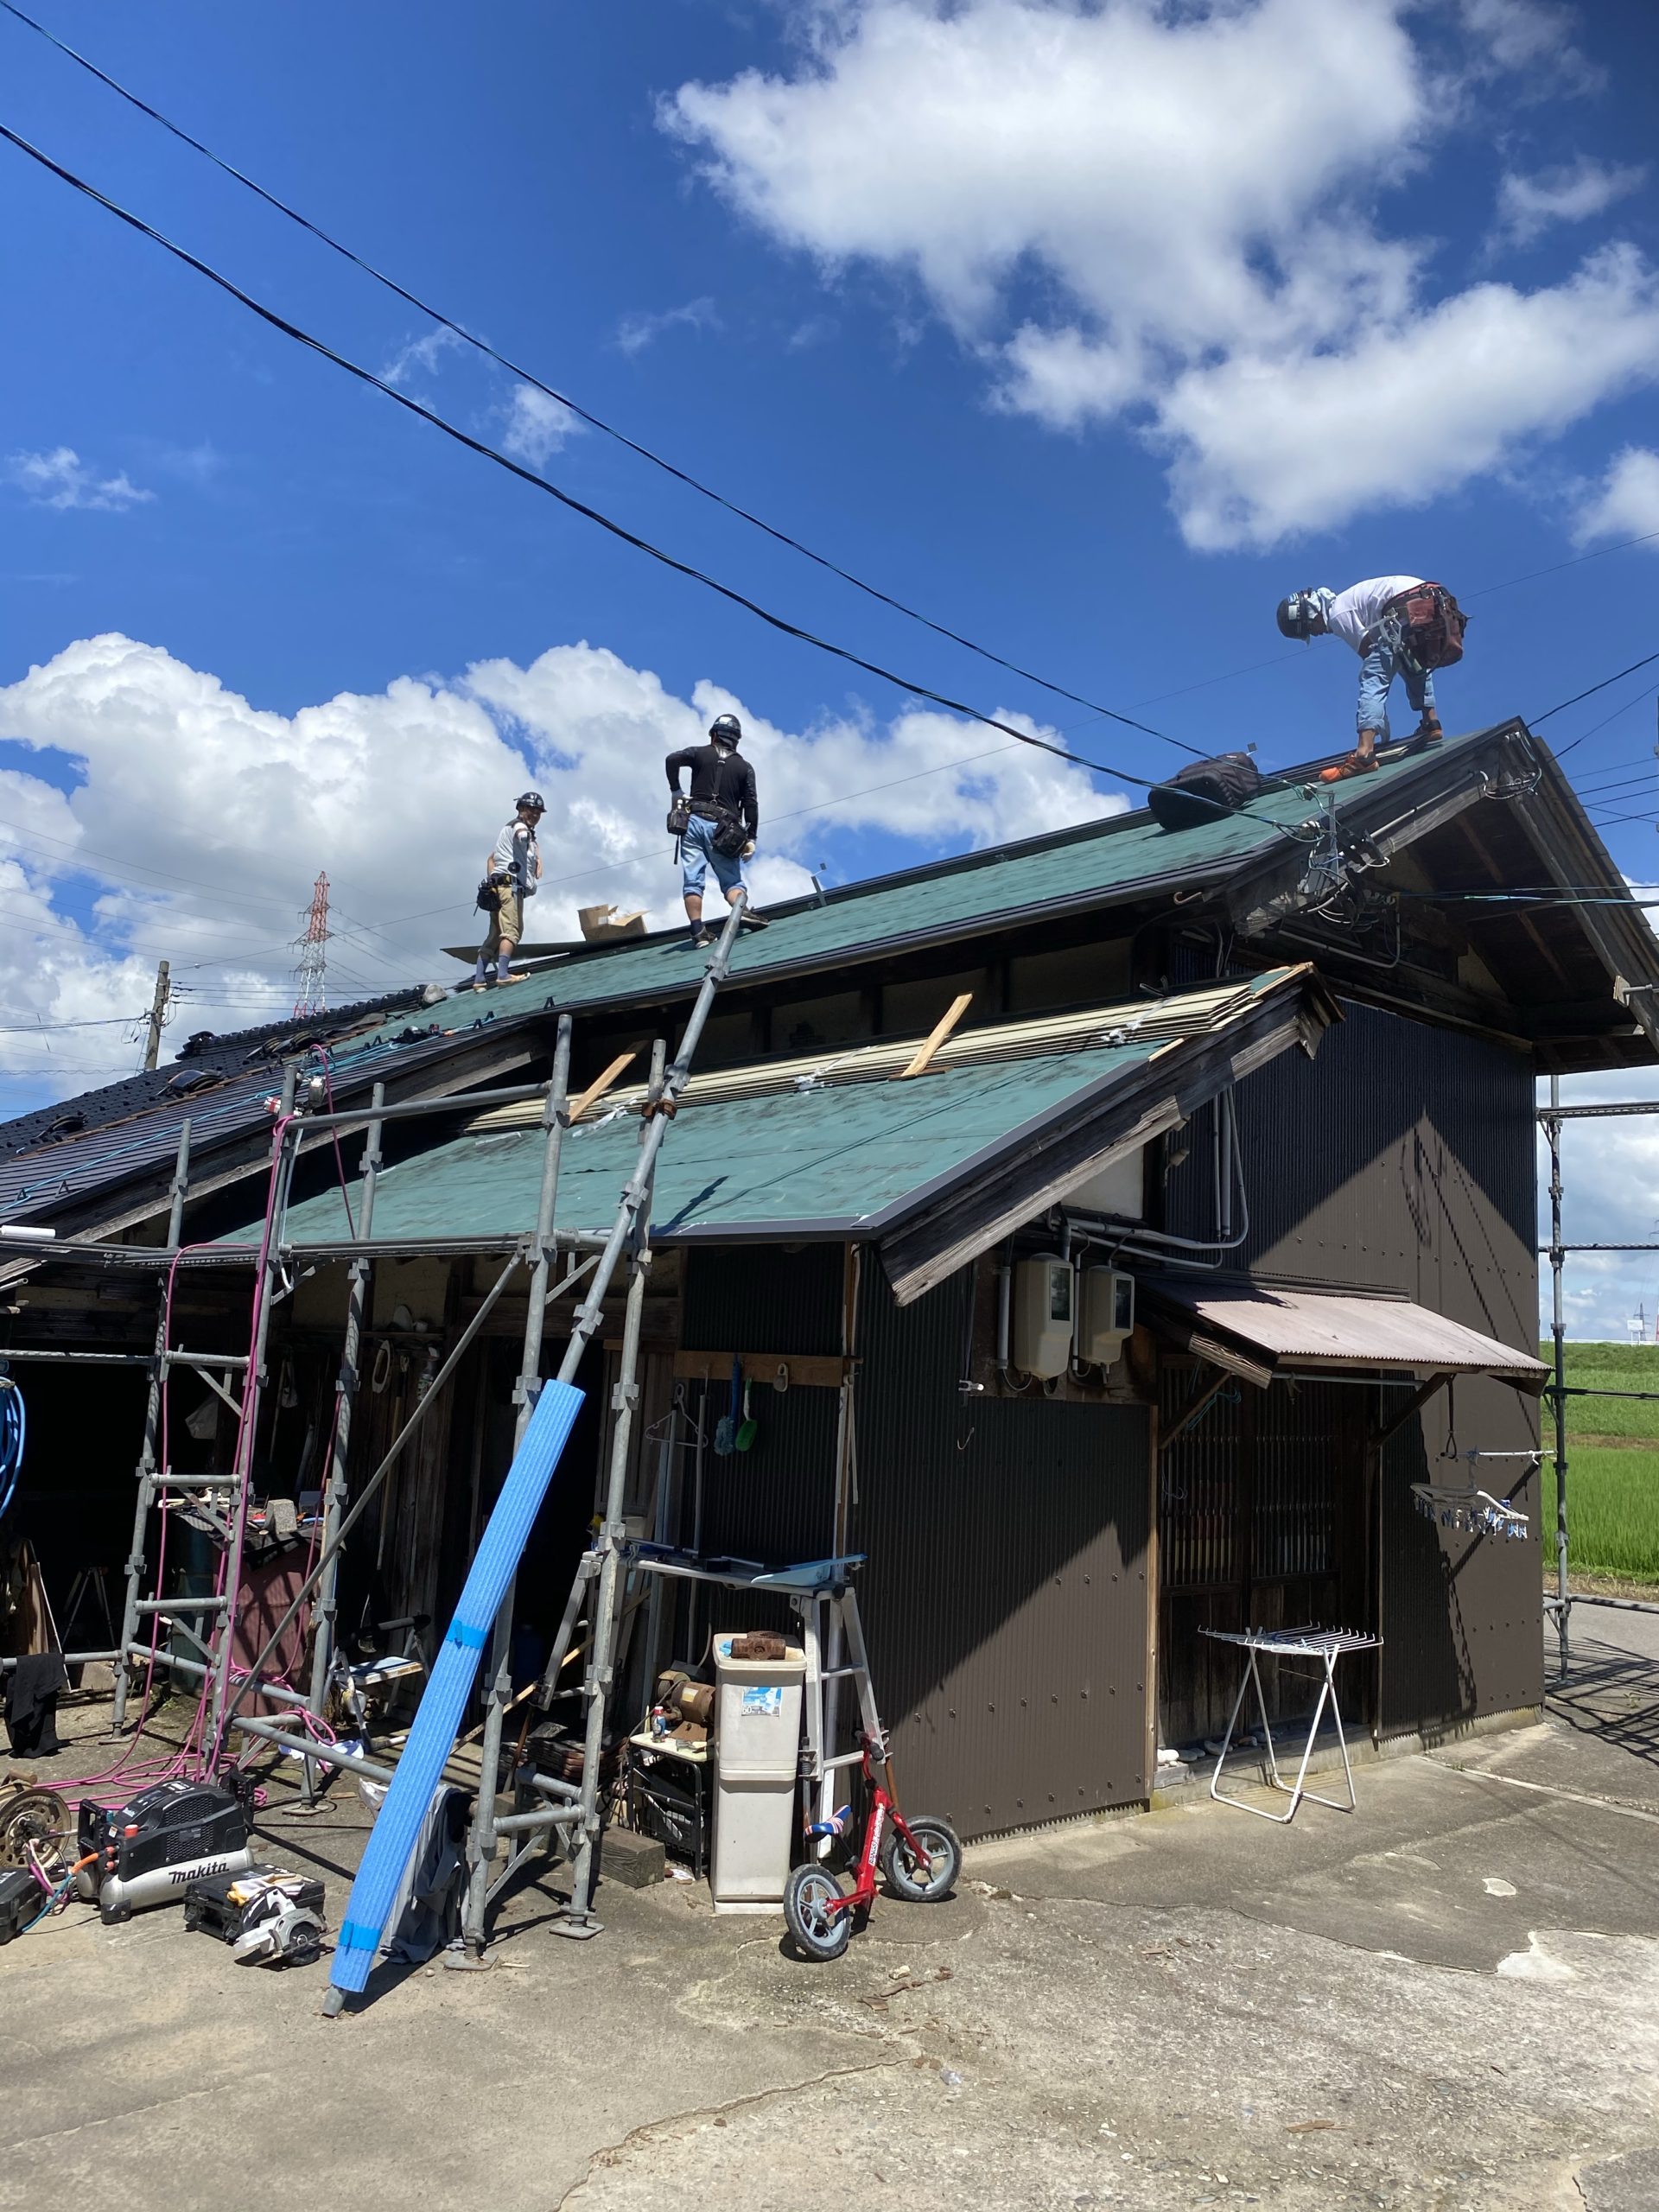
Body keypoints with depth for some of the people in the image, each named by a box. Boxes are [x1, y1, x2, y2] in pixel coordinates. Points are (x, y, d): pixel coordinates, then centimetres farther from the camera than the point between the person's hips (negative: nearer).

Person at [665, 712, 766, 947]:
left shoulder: (700, 753, 11)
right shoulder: (744, 767, 12)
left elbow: (673, 759, -6)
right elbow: (750, 804, 3)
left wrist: (676, 790, 5)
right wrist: (751, 838, 3)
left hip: (695, 821, 0)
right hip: (723, 829, 0)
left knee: (692, 881, -4)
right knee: (732, 880, 4)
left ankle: (698, 932, -16)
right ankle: (742, 910, -27)